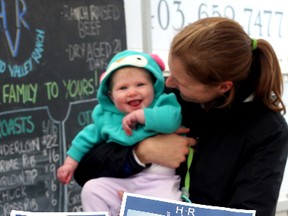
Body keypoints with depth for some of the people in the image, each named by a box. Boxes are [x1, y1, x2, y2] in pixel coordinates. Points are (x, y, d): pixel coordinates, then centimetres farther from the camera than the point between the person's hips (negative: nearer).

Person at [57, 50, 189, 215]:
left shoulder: (161, 104, -2)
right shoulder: (106, 116, 11)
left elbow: (172, 119, -25)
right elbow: (88, 137, 25)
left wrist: (139, 115, -19)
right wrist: (70, 163, 23)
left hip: (159, 179, -4)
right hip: (119, 180, 4)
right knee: (91, 189, -13)